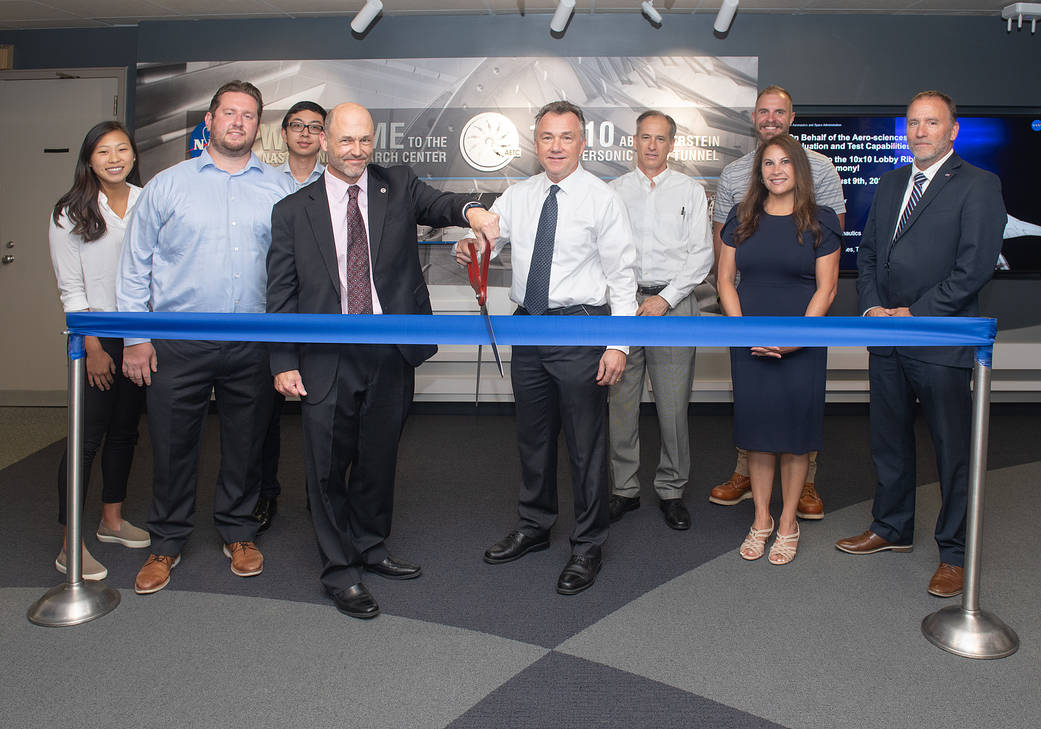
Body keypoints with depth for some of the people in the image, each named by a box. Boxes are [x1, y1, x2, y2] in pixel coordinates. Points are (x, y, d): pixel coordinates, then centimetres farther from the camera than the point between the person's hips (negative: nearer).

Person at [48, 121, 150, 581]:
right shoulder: (71, 213, -3)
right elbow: (71, 288, -4)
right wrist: (93, 347, -10)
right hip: (96, 334, -4)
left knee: (124, 430, 12)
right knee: (87, 436, -4)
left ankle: (112, 520, 27)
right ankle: (70, 545, 5)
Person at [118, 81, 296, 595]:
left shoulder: (280, 190, 7)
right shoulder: (167, 185, 6)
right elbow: (136, 264, 6)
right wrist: (134, 336, -1)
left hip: (253, 345, 1)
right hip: (176, 345, 0)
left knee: (245, 445, 11)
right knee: (172, 445, 7)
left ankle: (238, 533, 29)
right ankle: (166, 543, 25)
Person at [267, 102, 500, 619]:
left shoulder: (398, 186, 6)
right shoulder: (293, 210, 4)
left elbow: (436, 204, -14)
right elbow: (280, 293, 2)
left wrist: (470, 209, -38)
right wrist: (284, 362, -5)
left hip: (391, 354, 2)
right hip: (327, 359, -1)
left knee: (379, 459, 15)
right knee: (328, 468, 4)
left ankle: (371, 548, 36)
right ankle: (340, 571, 20)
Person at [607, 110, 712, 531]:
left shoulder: (690, 191, 9)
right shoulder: (614, 191, 12)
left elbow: (701, 255, 3)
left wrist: (664, 298, -7)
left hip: (672, 302, -1)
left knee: (673, 405, -1)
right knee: (620, 402, 2)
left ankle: (672, 491, 14)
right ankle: (624, 489, 15)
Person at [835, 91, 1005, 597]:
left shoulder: (978, 186, -5)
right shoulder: (890, 184, 15)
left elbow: (975, 266, -13)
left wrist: (915, 314, -15)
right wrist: (872, 306, -2)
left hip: (941, 341, -6)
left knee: (952, 451, 4)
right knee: (889, 441, 16)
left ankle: (955, 554, 18)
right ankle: (892, 529, 34)